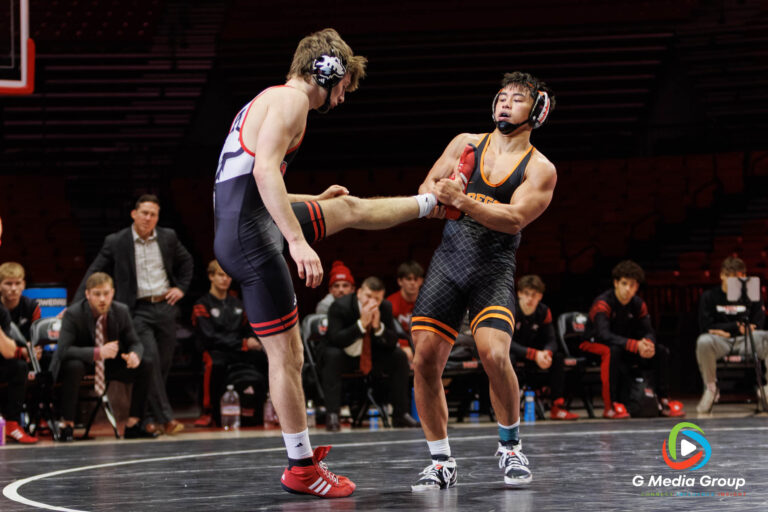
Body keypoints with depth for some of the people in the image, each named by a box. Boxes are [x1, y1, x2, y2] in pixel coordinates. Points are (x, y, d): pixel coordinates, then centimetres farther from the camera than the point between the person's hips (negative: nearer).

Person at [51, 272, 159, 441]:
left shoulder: (121, 311, -8)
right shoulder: (73, 314, -21)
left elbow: (134, 343, 0)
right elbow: (64, 350, -31)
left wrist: (135, 355, -27)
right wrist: (98, 352, -44)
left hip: (108, 364, 5)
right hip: (81, 362, -5)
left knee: (147, 365, -13)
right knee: (74, 367, -40)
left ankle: (133, 425, -7)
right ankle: (67, 425, -26)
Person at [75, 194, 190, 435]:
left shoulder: (168, 237, 8)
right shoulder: (116, 242, -1)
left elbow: (186, 261, 26)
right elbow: (94, 273, 0)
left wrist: (181, 287, 12)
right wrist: (77, 305, -9)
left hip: (165, 307, 4)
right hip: (138, 310, -4)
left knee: (164, 363, 5)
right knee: (150, 360, -16)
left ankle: (149, 417, 18)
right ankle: (166, 419, -16)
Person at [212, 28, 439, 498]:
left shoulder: (263, 103, 21)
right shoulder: (291, 98, -10)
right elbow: (265, 170, -25)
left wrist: (315, 202, 35)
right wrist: (299, 241, -31)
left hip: (244, 227, 10)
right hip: (252, 240, -10)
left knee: (349, 209, 27)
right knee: (286, 356, -3)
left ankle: (434, 201, 49)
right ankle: (302, 468, 5)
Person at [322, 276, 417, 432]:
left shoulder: (385, 308, -8)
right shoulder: (340, 306, -21)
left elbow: (392, 343, -11)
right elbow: (335, 340, -32)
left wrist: (378, 326, -30)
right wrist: (362, 324, -39)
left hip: (369, 358, 5)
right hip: (344, 357, -4)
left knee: (399, 357, -14)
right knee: (332, 355, -36)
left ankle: (401, 415, -8)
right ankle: (332, 416, -39)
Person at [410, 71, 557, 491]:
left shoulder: (540, 170, -1)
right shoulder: (466, 144, 10)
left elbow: (514, 219, -15)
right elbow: (428, 186, 13)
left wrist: (462, 201, -26)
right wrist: (436, 195, -11)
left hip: (494, 270, -3)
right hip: (448, 262, 3)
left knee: (494, 354, -24)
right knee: (424, 361, -6)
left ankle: (510, 447, 1)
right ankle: (441, 463, 8)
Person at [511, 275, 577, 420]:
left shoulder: (544, 312, -7)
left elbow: (551, 340, -6)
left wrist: (547, 353, -32)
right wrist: (534, 355, -39)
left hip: (531, 351, 5)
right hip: (509, 351, -5)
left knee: (558, 357, -14)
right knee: (508, 359, -39)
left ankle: (557, 407, -12)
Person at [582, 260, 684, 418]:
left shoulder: (638, 304, -1)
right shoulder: (603, 303, -23)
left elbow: (648, 331, -4)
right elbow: (604, 334, -36)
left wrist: (648, 344, -31)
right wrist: (635, 346, -45)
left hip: (625, 346, 7)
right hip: (595, 345, -7)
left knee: (661, 351, -8)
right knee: (613, 351, -41)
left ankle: (664, 400, -1)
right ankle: (610, 406, -38)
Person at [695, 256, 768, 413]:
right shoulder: (709, 297, 4)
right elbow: (706, 327, -6)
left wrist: (726, 330, -8)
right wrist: (737, 327, -9)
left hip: (745, 341, 1)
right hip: (720, 343, -1)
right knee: (703, 341, -38)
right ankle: (711, 388, -17)